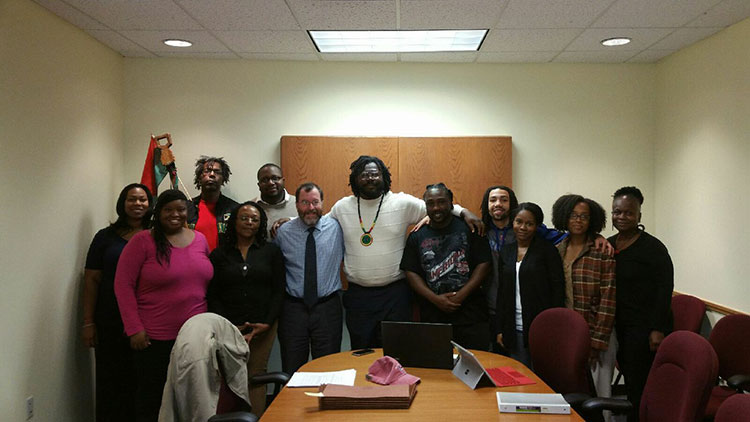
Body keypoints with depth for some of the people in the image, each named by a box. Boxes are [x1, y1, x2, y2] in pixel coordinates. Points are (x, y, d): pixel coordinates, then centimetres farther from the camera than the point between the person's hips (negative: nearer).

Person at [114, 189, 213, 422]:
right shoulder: (142, 241, -6)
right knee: (151, 397, 9)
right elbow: (123, 284, -8)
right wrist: (134, 329, -12)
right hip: (154, 338, -4)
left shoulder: (200, 239, 7)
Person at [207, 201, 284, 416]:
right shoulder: (219, 254, 10)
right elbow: (213, 295, 6)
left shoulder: (271, 251, 9)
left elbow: (278, 291, 5)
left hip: (263, 327, 0)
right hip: (229, 327, 0)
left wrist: (267, 323, -6)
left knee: (256, 376, -2)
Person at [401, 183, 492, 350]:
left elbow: (484, 264, -2)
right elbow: (411, 273, 5)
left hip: (470, 313, -2)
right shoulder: (417, 236, 10)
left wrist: (461, 295, -10)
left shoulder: (469, 228, 3)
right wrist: (435, 299, -9)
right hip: (432, 315, 2)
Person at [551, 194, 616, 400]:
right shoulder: (556, 251, 7)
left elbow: (608, 300, -11)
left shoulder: (602, 252, -8)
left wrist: (597, 342, -14)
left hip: (594, 335, -4)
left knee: (595, 394, 4)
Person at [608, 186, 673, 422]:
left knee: (639, 385, -3)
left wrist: (658, 329, -16)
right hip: (619, 325, 6)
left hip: (645, 326, -6)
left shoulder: (652, 248, -10)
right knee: (629, 380, 11)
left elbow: (665, 289, -13)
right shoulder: (608, 245, 9)